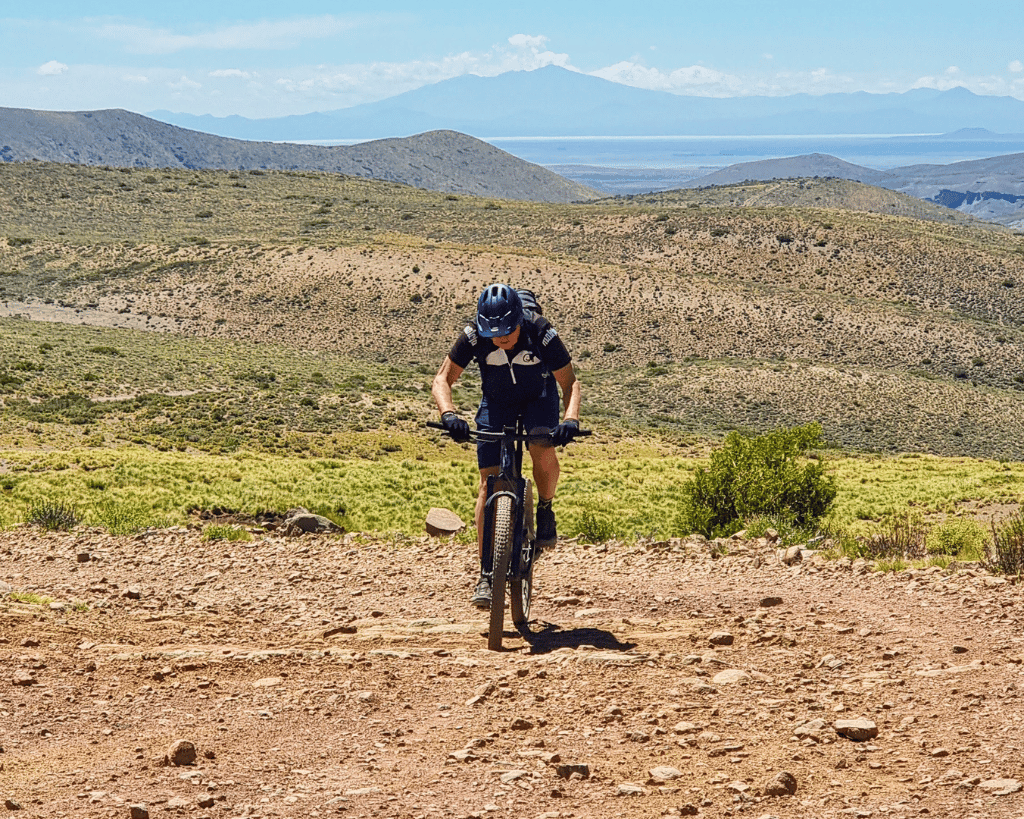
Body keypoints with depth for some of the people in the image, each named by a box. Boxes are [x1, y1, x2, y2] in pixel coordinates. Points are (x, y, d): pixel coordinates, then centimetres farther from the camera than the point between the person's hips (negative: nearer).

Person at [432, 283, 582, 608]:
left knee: (542, 451, -32)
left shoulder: (542, 334, -32)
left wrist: (570, 419, -45)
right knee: (489, 480, -10)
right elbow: (442, 379, -24)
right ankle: (486, 574, -8)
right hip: (496, 400, 1)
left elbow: (569, 383, -25)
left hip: (539, 396, -1)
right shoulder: (474, 337, -28)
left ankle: (545, 510, 1)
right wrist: (448, 414, -44)